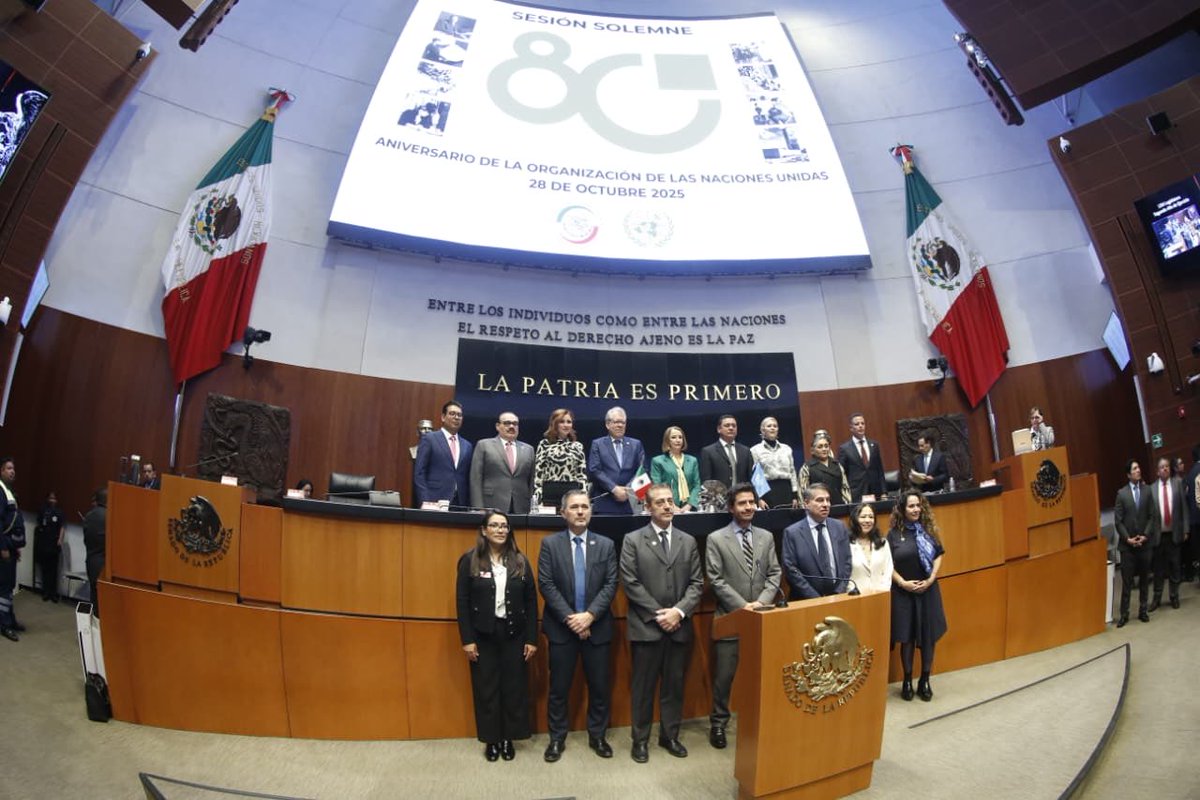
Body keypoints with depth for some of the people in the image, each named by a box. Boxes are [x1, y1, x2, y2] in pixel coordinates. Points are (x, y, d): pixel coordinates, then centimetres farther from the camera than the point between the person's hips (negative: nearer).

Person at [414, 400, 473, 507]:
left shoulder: (467, 445, 15)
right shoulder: (429, 439, 2)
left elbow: (468, 478, 14)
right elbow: (419, 473, -3)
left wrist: (469, 504, 4)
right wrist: (425, 501, -12)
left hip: (460, 503, 4)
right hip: (435, 502, -4)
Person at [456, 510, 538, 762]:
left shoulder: (520, 562, 1)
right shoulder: (470, 561, -5)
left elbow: (531, 601, 2)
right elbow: (462, 601, -5)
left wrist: (531, 639, -2)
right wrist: (467, 639, -9)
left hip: (513, 634, 2)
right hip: (483, 635, -1)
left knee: (513, 688, 7)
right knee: (486, 689, 8)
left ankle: (508, 738, 24)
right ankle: (491, 740, 23)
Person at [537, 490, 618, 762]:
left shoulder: (606, 545, 4)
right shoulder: (550, 544, -1)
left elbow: (611, 585, -3)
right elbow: (546, 585, -7)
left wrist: (590, 615, -15)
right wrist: (569, 617, -15)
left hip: (597, 627, 1)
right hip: (561, 627, -1)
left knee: (599, 686, 10)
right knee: (559, 687, 8)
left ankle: (598, 736, 28)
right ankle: (557, 738, 24)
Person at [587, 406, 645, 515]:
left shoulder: (636, 444, 14)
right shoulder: (597, 444, 7)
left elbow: (642, 470, 6)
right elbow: (594, 470, -3)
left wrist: (628, 490, -8)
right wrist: (614, 488, -12)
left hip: (630, 504, 2)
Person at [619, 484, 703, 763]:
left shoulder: (688, 541, 9)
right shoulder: (633, 540, -3)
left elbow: (696, 583, 4)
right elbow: (630, 583, -9)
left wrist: (679, 611, -11)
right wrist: (658, 614, -12)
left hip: (680, 627, 3)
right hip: (646, 627, -3)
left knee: (675, 685, 12)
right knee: (643, 686, 7)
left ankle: (670, 736, 28)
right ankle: (640, 739, 22)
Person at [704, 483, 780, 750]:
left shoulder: (766, 537, 8)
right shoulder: (716, 539, -5)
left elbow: (774, 574, 5)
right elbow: (716, 580, -10)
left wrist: (762, 602, -11)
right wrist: (742, 605, -15)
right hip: (730, 618, -3)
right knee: (724, 676, 6)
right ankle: (718, 724, 22)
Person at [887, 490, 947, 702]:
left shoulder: (929, 530, 3)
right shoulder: (894, 534, -5)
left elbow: (938, 557, 4)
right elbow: (888, 565, -4)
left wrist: (930, 579, -8)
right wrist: (903, 583, -14)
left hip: (928, 590, 2)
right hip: (903, 592, -2)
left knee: (928, 636, 7)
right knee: (906, 637, 5)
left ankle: (925, 681, 21)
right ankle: (907, 681, 18)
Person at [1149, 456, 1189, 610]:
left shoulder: (1178, 483, 1)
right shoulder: (1152, 488, -2)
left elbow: (1184, 507, 1)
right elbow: (1150, 512, -1)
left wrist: (1185, 529, -2)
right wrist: (1150, 532, -5)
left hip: (1174, 533, 0)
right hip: (1158, 534, 0)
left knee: (1174, 566, 9)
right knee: (1158, 567, 8)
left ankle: (1174, 596, 23)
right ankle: (1157, 598, 17)